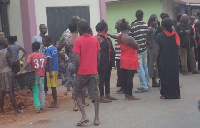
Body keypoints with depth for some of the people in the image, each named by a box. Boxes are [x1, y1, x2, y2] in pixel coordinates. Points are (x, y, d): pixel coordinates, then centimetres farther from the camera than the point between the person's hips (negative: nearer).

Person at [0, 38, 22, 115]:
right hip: (7, 73, -6)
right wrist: (12, 56, 0)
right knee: (11, 92, -4)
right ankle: (16, 110, -2)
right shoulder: (7, 52, -11)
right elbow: (11, 63, -13)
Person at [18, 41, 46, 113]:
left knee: (35, 92, 0)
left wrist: (21, 71, -27)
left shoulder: (31, 56, -6)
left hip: (35, 76, -3)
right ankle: (43, 106, 16)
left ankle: (37, 107, -11)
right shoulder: (43, 56, 7)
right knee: (42, 91, 16)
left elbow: (27, 64, -20)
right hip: (42, 75, 3)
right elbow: (45, 65, 7)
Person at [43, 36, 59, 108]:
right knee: (54, 87, 15)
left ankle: (55, 103, 1)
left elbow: (50, 61, -20)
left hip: (51, 70, -8)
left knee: (53, 87, -3)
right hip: (56, 69, 8)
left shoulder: (48, 50, -15)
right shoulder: (54, 48, 11)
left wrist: (50, 72, -21)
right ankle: (55, 101, 23)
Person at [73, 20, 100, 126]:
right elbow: (98, 56, 7)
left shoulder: (78, 41, -11)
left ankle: (84, 116, -4)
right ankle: (96, 118, 7)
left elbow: (77, 59, -15)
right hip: (93, 72, 4)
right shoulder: (95, 39, 4)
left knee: (77, 94, 10)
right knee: (94, 94, 9)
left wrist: (76, 72, -3)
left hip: (81, 72, -4)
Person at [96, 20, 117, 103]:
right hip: (102, 62, -9)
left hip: (108, 62, 9)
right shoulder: (99, 38, -12)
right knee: (102, 79, -4)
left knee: (107, 78, 14)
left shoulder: (106, 37, 15)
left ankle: (108, 95, 22)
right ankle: (102, 97, 0)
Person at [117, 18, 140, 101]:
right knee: (130, 77, -3)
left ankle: (126, 95, 18)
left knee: (124, 77, 10)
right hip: (131, 61, -8)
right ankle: (130, 96, 3)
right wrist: (135, 42, 3)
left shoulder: (119, 38, 2)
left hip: (123, 60, 8)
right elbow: (137, 46, -11)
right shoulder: (129, 38, -21)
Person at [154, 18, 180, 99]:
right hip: (174, 61, 3)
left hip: (163, 60, -3)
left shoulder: (159, 36, -12)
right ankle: (175, 93, 17)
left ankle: (165, 94, 9)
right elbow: (178, 47, 4)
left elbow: (158, 50, -11)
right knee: (174, 76, 12)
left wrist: (155, 61, -3)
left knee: (164, 77, 7)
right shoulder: (175, 35, -2)